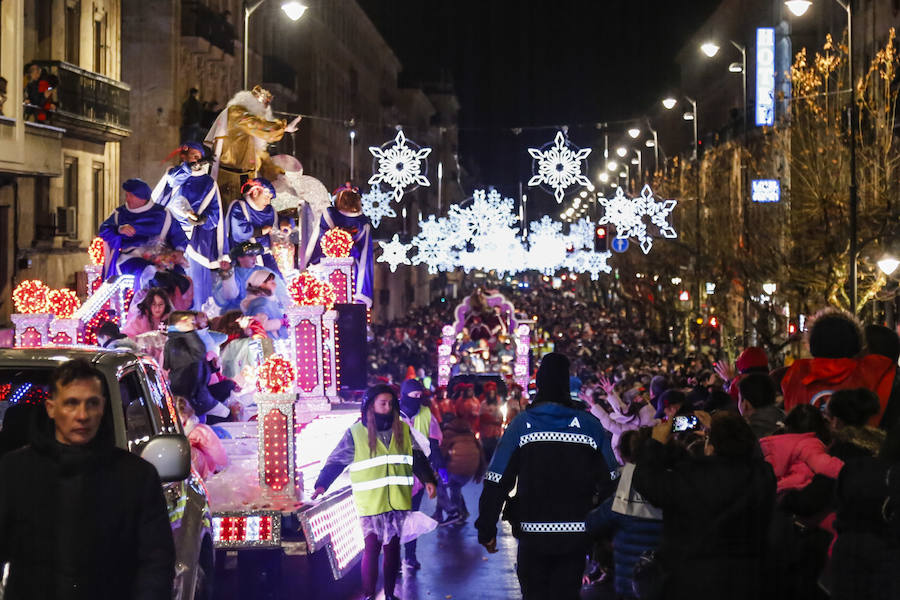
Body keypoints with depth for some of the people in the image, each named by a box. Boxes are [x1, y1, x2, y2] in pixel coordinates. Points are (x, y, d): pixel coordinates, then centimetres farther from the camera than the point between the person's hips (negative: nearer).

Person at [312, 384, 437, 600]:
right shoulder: (355, 433, -3)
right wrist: (322, 484, -12)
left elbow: (417, 457, 12)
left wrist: (428, 479, 1)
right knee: (372, 547, -5)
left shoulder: (403, 429, 7)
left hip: (398, 501, 3)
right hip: (370, 501, -3)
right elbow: (336, 460, -2)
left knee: (392, 546, 10)